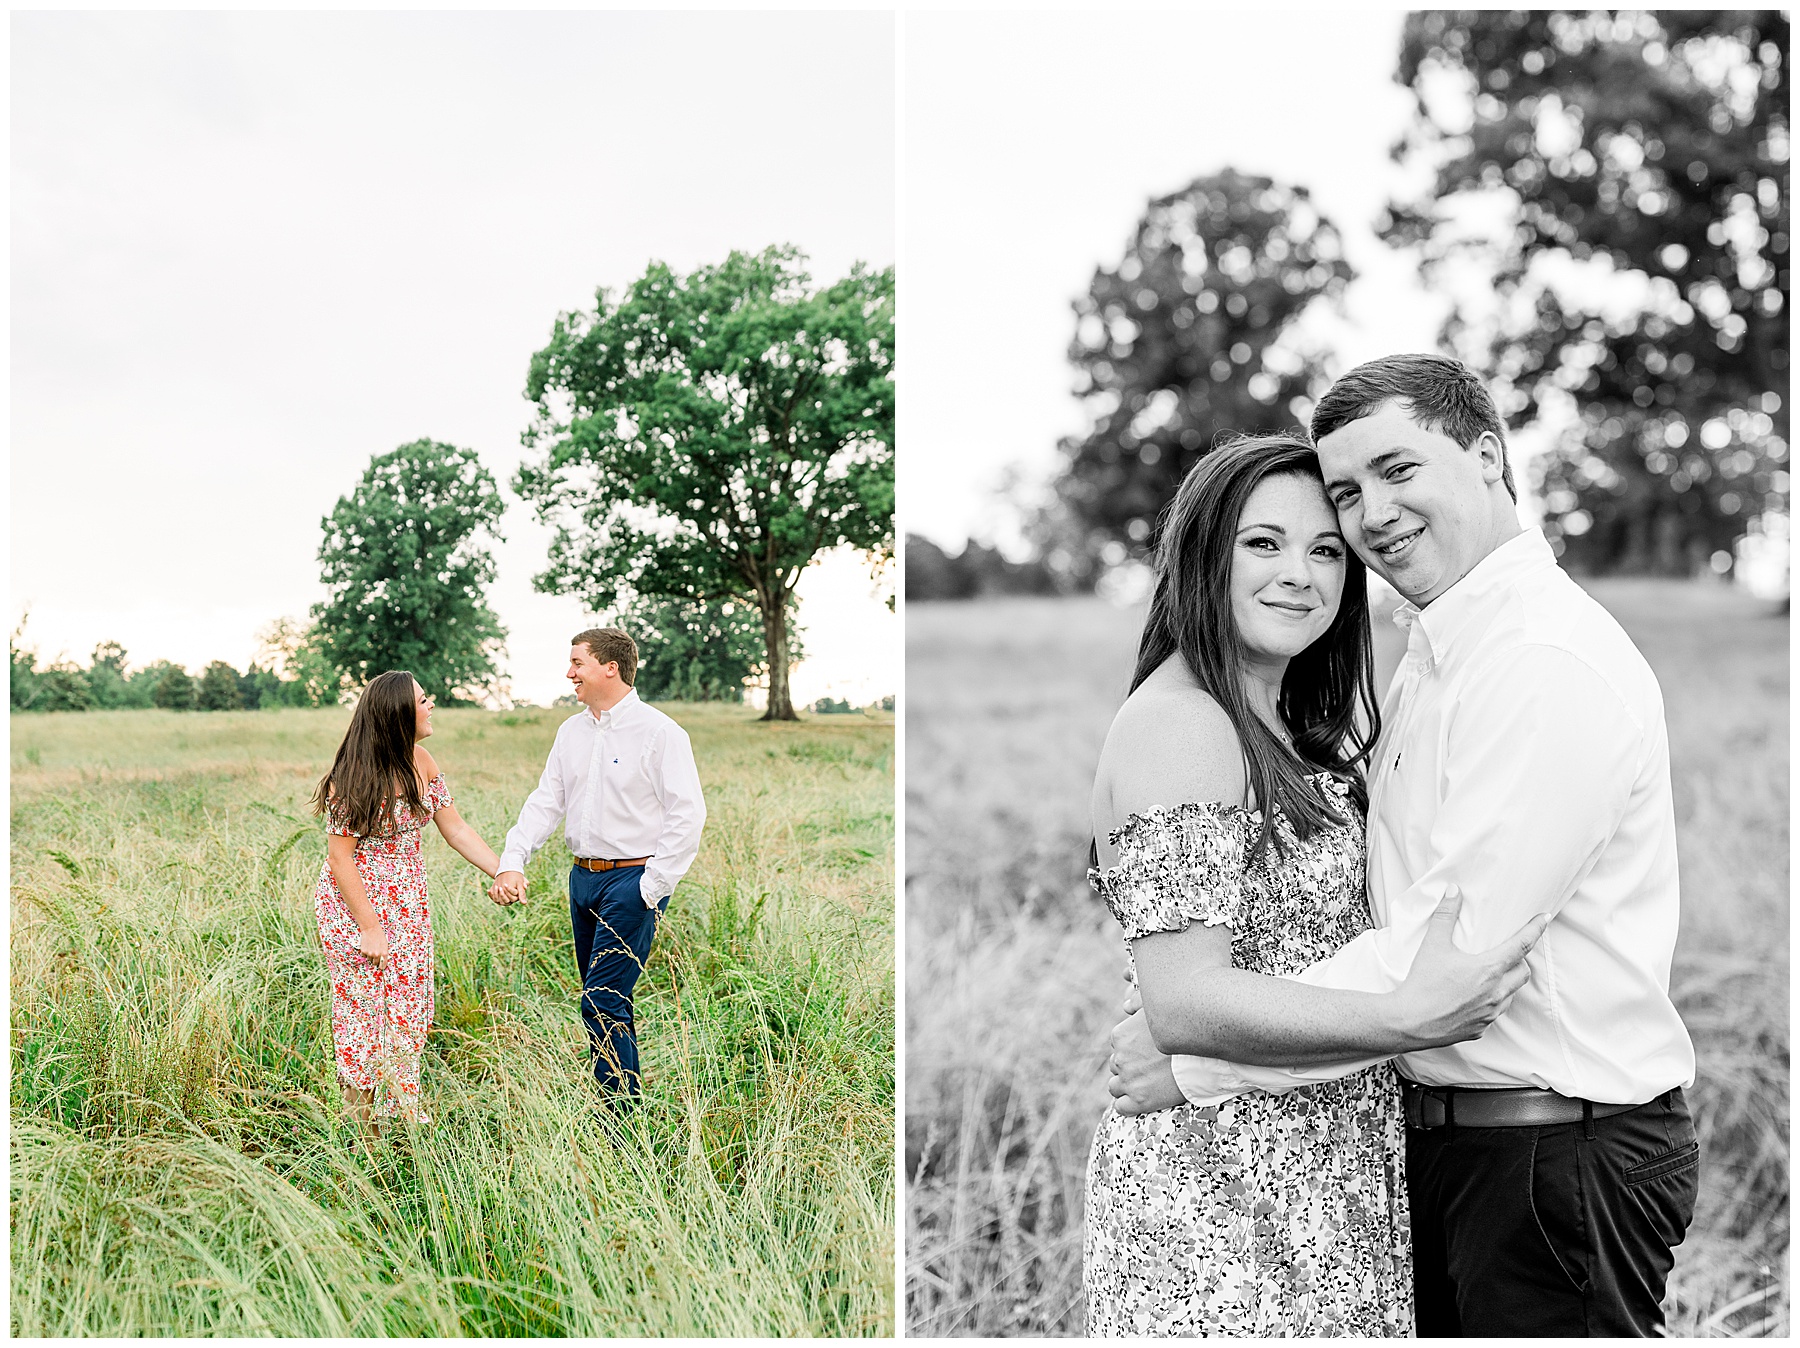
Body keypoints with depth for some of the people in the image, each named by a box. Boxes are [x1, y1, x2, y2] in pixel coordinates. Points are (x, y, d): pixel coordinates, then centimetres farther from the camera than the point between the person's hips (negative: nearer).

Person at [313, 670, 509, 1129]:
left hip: (408, 904, 7)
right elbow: (340, 857, -18)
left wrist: (504, 872, -6)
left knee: (409, 1007, 10)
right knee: (364, 1009, 1)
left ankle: (404, 1116, 23)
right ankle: (362, 1126, 15)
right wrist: (369, 928, -19)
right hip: (355, 903, -7)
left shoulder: (421, 763, 0)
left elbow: (455, 829, 5)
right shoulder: (355, 777, -20)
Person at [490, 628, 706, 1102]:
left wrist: (652, 888, -15)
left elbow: (688, 815, -13)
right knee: (602, 1002, 12)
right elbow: (546, 801, 10)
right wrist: (511, 862, -4)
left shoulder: (659, 733, -11)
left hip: (632, 881, -7)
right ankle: (626, 1100, 23)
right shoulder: (571, 732, 11)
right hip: (583, 878, 7)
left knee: (603, 1001, -11)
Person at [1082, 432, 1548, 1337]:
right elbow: (1183, 1000, -24)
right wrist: (1407, 1019, -29)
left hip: (1320, 1184, 9)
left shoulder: (1286, 729, 12)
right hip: (1221, 1188, -9)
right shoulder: (1176, 722, -18)